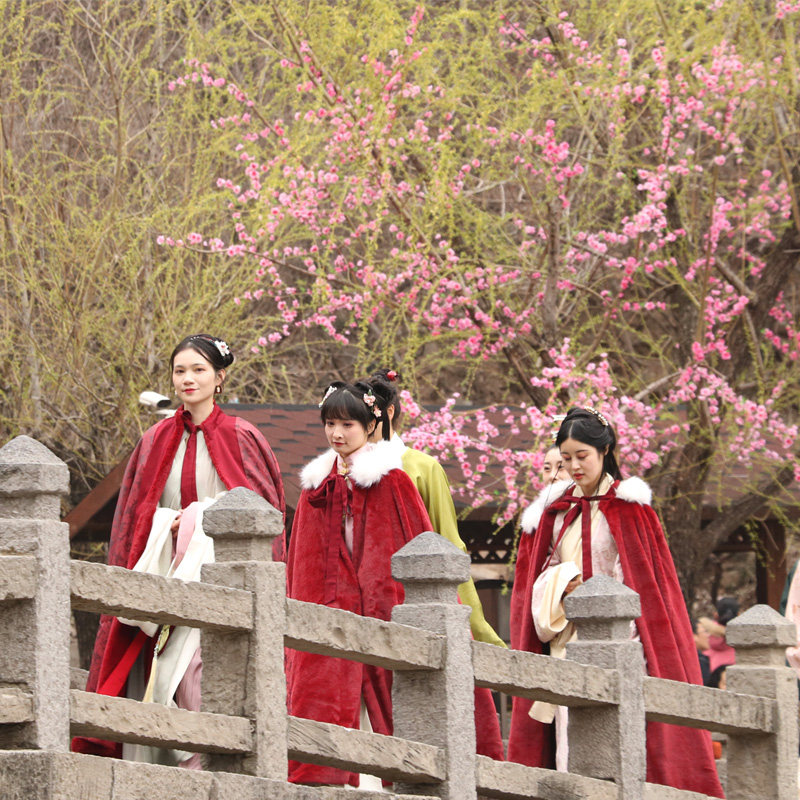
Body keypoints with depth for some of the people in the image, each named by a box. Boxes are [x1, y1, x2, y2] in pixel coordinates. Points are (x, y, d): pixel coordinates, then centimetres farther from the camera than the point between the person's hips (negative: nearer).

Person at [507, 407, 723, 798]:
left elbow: (644, 577, 0)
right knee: (573, 732, -5)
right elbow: (543, 574, 15)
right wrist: (563, 585, -7)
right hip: (568, 643, 4)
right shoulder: (555, 512, 14)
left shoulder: (628, 507, 1)